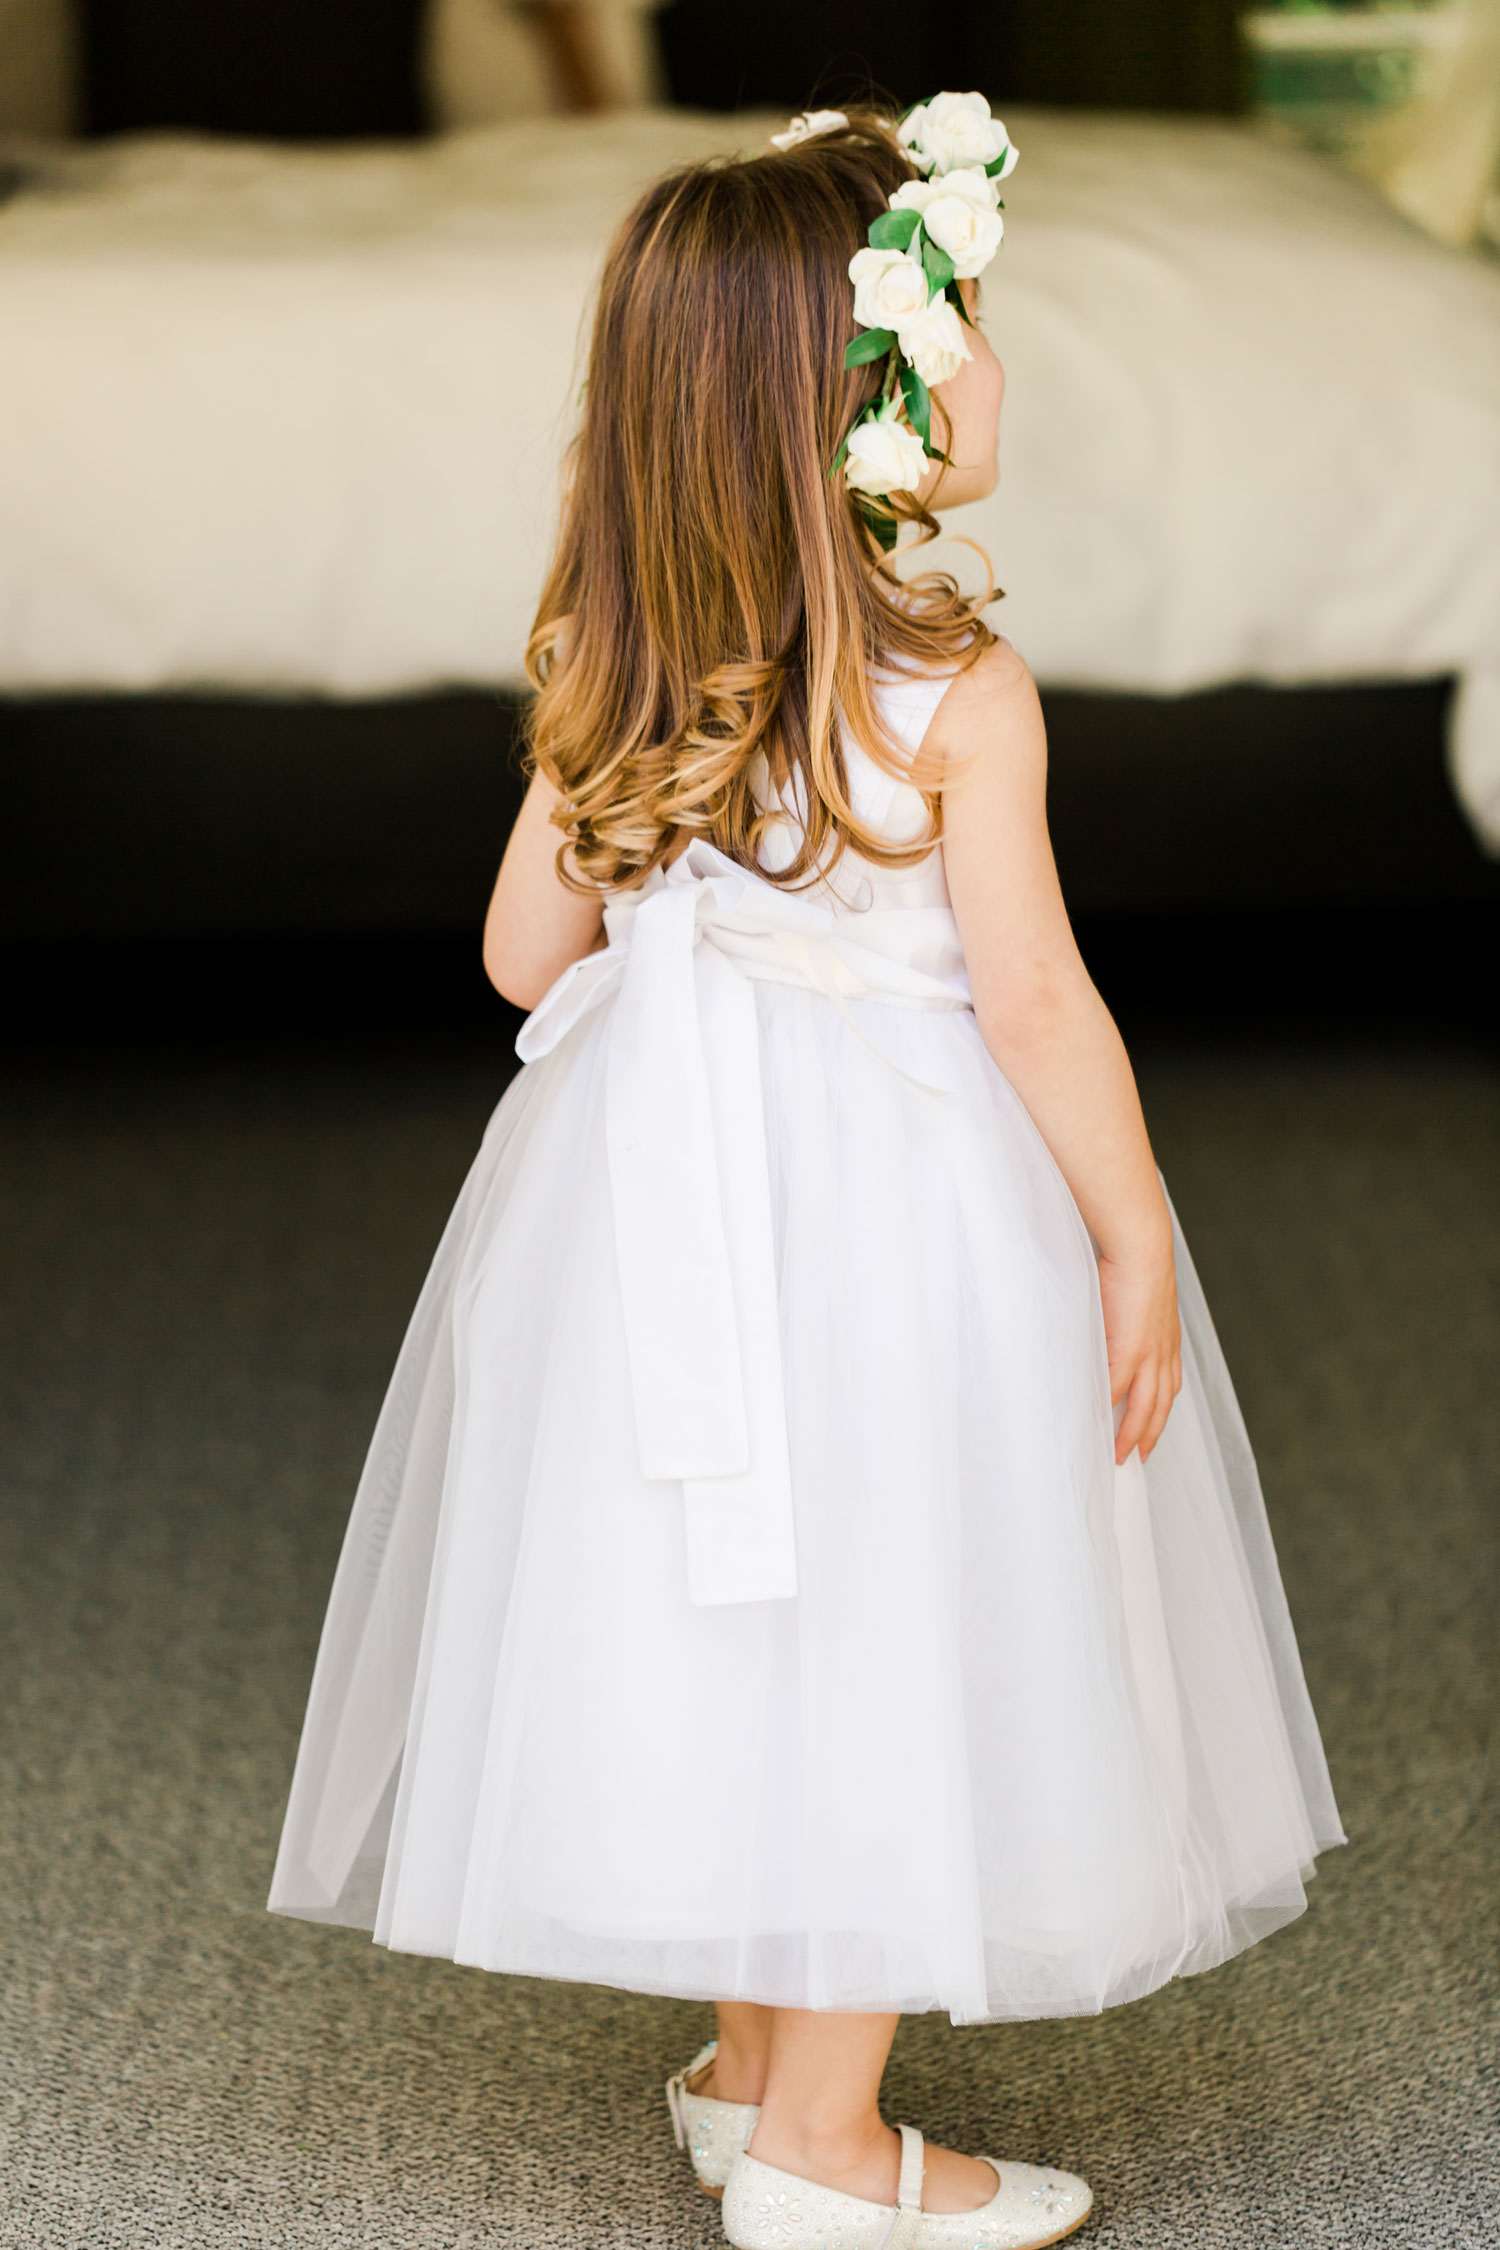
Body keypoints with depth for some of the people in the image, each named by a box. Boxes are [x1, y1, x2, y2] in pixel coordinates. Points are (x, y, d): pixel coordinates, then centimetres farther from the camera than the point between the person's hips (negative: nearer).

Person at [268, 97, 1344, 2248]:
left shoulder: (616, 671, 0)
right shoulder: (957, 683, -17)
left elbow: (530, 946, 6)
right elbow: (1034, 999, -16)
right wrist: (1137, 1237, -5)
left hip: (659, 1176, 6)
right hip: (894, 1202, -6)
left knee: (741, 1626, 17)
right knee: (880, 1636, 3)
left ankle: (751, 2052, 32)